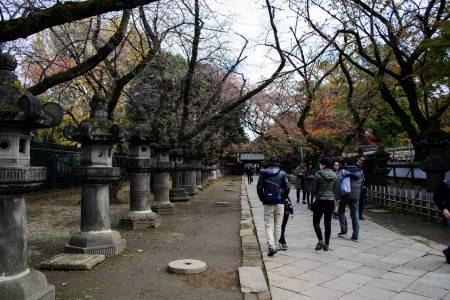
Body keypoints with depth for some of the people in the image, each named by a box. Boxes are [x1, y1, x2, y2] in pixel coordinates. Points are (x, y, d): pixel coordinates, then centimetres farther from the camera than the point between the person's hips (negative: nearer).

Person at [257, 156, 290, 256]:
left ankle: (271, 246, -13)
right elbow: (287, 187, -6)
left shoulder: (263, 173, 0)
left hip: (268, 203, 0)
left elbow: (259, 188, -2)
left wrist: (263, 199, 8)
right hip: (279, 203, 1)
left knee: (268, 225, 2)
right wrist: (283, 198, 8)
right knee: (278, 225, 13)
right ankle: (276, 244, 21)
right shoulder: (282, 174, -2)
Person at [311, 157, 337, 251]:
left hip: (320, 201, -4)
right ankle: (327, 244, 14)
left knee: (316, 221, 8)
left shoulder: (318, 174, -10)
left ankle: (321, 240, -6)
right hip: (331, 201, 4)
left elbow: (312, 189, -8)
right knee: (328, 223, 10)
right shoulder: (335, 175, 2)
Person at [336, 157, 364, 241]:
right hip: (355, 196, 3)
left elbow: (338, 184, -16)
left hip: (345, 195, -3)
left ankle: (344, 230, 12)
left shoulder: (342, 172, -9)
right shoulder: (360, 172, 5)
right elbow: (361, 185, 10)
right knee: (355, 214, 7)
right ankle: (355, 236, 7)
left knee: (341, 212, 17)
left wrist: (338, 197, -13)